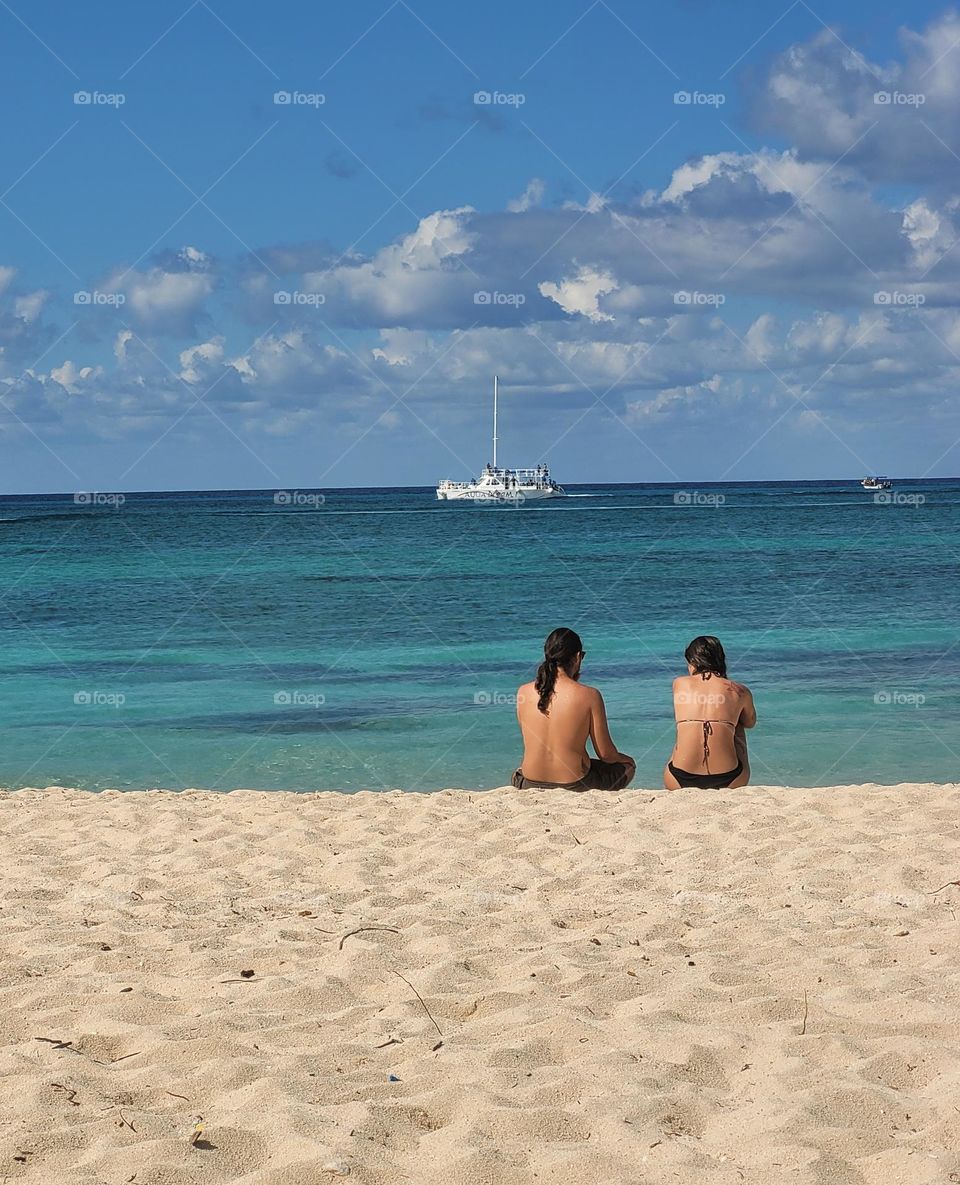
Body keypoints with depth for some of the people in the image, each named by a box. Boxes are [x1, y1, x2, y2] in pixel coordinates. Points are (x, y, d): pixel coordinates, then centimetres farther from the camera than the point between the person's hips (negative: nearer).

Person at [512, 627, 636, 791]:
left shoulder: (524, 692, -5)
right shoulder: (589, 695, -14)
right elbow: (605, 754, -9)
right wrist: (621, 758, 17)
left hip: (530, 784, 3)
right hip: (575, 786, -3)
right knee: (628, 764, 24)